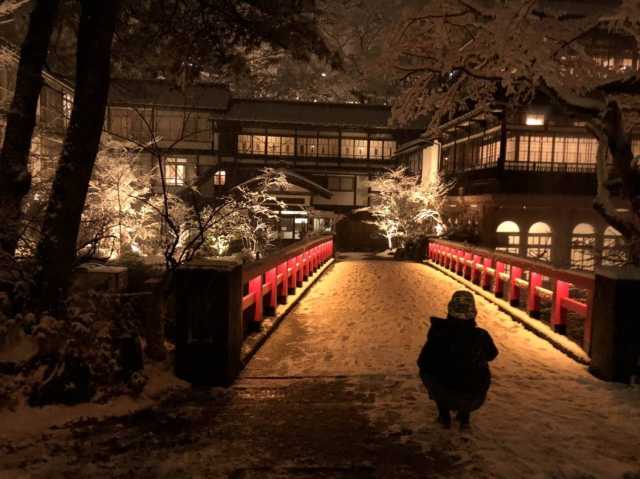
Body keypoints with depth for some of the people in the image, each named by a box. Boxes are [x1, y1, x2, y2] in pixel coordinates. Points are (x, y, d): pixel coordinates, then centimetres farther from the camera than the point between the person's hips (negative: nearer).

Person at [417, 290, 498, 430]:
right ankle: (464, 416, 26)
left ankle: (444, 416, 24)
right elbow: (491, 355, 13)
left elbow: (422, 363, -5)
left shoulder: (439, 333, -16)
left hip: (445, 397, -2)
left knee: (426, 372, 26)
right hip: (475, 401, 3)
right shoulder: (482, 336, -10)